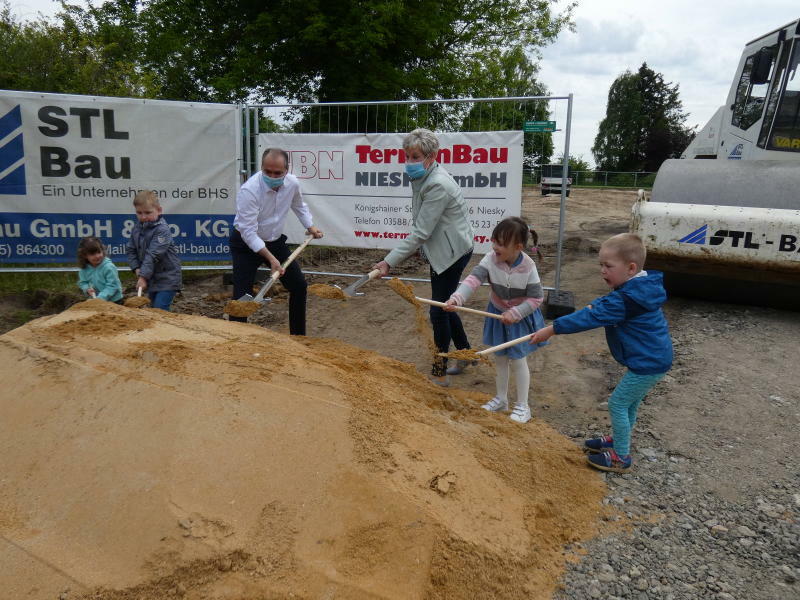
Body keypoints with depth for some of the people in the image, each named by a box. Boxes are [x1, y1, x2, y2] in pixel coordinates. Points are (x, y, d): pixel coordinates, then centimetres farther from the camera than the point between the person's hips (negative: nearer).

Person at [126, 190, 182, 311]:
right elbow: (131, 250, 10)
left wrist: (143, 276, -29)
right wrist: (136, 268, -5)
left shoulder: (162, 230, -19)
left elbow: (153, 255, -25)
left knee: (160, 310, -14)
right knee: (153, 308, 15)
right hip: (151, 278, 8)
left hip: (167, 278, -8)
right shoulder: (137, 227, 6)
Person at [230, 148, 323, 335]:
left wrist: (310, 226, 5)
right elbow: (248, 232, -29)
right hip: (246, 244, -6)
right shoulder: (249, 190, -29)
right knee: (242, 297, -14)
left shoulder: (292, 183, -10)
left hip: (275, 241, 6)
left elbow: (299, 205, 15)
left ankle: (298, 335, 26)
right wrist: (270, 258, -34)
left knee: (299, 286, 9)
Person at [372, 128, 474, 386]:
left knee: (439, 311, -3)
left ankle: (439, 373, 11)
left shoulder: (437, 185, -27)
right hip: (439, 250, 10)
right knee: (443, 305, 18)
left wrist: (389, 261, -27)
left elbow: (420, 233, -28)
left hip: (452, 251, -10)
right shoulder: (423, 177, 4)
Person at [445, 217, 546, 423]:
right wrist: (457, 298, -46)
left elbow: (536, 297, -18)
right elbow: (473, 279, -30)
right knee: (500, 358, 16)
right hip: (497, 314, 4)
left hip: (521, 317, -4)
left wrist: (515, 313, -27)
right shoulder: (491, 259, -19)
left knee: (518, 360, 5)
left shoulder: (528, 267, -25)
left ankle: (522, 406, 21)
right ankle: (501, 399, 35)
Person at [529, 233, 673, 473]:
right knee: (629, 403, 23)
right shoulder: (641, 288, 4)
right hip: (655, 358, 10)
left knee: (618, 403, 1)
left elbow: (591, 317, -30)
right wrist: (594, 306, 4)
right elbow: (605, 305, 23)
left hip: (647, 364, -10)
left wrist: (551, 329, -29)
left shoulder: (625, 300, -28)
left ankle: (621, 457, 14)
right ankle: (619, 440, 41)